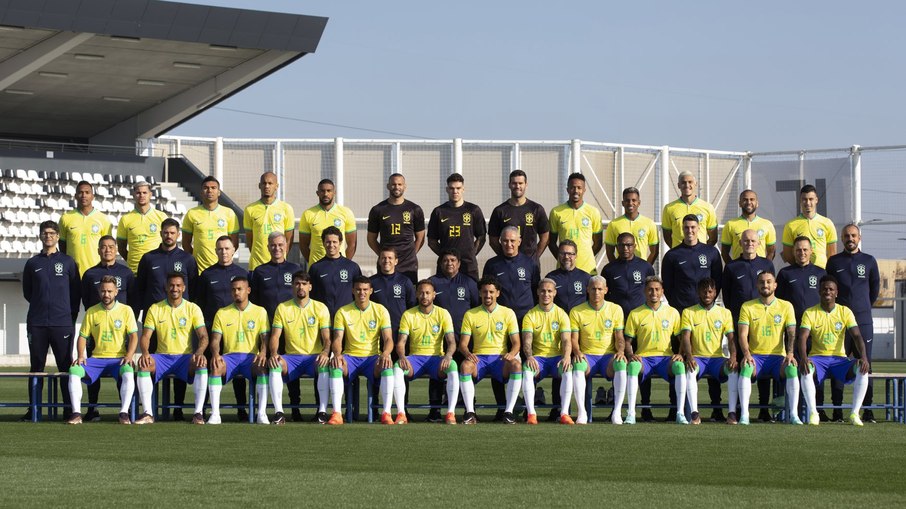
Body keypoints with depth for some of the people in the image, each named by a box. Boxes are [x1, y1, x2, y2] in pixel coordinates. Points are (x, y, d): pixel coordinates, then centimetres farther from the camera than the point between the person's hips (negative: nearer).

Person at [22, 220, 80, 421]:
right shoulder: (32, 263, 12)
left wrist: (72, 315, 4)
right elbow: (27, 292, 18)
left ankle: (69, 410, -1)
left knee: (65, 366, -2)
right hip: (37, 323, 2)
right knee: (36, 366, 3)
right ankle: (33, 410, 6)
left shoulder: (67, 261, 8)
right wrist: (42, 304, 10)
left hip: (62, 323, -2)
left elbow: (75, 292, 9)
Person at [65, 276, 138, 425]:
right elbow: (83, 336, 12)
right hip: (97, 358, 3)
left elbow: (133, 336, 0)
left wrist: (129, 355, -17)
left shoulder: (126, 310, 5)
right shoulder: (91, 312, 12)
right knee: (74, 370, -25)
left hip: (119, 359, -3)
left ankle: (124, 413, -36)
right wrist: (81, 355, -6)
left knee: (128, 372, -37)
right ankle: (76, 414, -27)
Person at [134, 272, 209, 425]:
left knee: (202, 364, -34)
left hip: (185, 357, -1)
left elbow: (203, 336, -2)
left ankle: (198, 413, -33)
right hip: (162, 357, 1)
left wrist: (199, 352, -25)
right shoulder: (155, 309, 8)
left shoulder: (193, 308, 5)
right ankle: (148, 413, -31)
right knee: (144, 365, -31)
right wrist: (145, 352, -20)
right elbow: (145, 336, 3)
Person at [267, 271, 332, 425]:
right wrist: (273, 353, -19)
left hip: (314, 356, -1)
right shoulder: (282, 308, 8)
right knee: (274, 364, -32)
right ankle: (278, 412, -34)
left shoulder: (320, 308, 5)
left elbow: (327, 338, 0)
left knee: (324, 364, -36)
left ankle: (322, 411, -32)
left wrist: (325, 352, -23)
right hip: (291, 357, 1)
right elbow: (275, 336, 2)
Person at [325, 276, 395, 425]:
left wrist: (385, 354, -24)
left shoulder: (380, 310, 4)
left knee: (387, 367, -34)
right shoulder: (343, 312, 4)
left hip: (372, 357, 0)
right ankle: (336, 414, -36)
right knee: (335, 365, -34)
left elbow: (388, 339, -2)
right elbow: (337, 339, -2)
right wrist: (337, 354, -25)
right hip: (350, 356, 0)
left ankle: (386, 413, -33)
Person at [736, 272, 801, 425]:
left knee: (792, 368, -32)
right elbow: (743, 334, -1)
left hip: (778, 356, 1)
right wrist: (746, 354, -20)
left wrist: (790, 353, -18)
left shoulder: (786, 306, 9)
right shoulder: (747, 307, 7)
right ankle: (744, 415, -36)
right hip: (755, 355, 0)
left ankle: (793, 415, -30)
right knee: (745, 367, -34)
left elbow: (791, 333, 1)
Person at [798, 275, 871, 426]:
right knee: (807, 370, -37)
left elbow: (857, 336, -5)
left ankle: (854, 413, -22)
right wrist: (804, 358, -32)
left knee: (862, 369, -28)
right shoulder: (810, 313, 0)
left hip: (839, 358, 1)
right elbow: (802, 338, -11)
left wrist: (863, 357, -24)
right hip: (818, 357, -1)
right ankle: (812, 412, -30)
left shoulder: (845, 312, 4)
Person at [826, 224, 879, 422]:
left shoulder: (869, 261, 9)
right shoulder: (833, 262, 8)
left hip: (863, 319, 0)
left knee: (865, 364, -2)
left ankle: (867, 409, 0)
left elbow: (875, 288, 18)